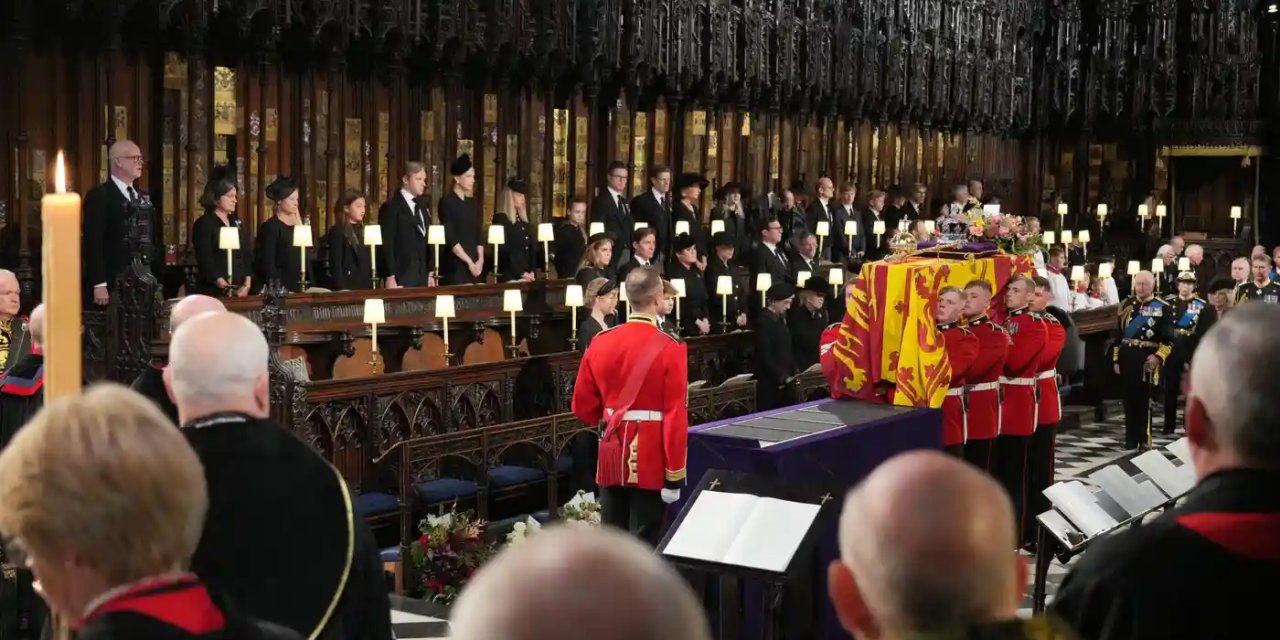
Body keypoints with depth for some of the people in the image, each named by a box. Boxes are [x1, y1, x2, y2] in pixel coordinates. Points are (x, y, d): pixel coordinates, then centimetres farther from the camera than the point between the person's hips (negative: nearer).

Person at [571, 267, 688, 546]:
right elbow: (675, 417, -16)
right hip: (651, 460, -5)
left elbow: (582, 406, 8)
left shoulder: (600, 342, 2)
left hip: (613, 454, 5)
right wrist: (675, 475, -13)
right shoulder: (670, 349, -14)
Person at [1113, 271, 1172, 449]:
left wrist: (1158, 356, -16)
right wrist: (1116, 359, 7)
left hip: (1148, 358, -3)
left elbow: (1168, 338, -3)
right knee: (1129, 398, 7)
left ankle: (1144, 438, 6)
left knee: (1145, 399, 0)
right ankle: (1131, 438, 15)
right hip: (1127, 357, 3)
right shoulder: (1126, 305, 10)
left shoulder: (1163, 308, 0)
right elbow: (1118, 334, 11)